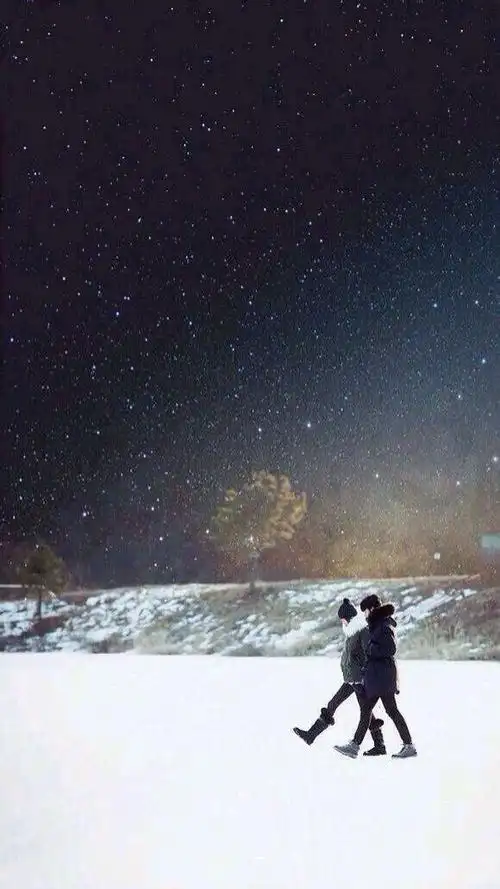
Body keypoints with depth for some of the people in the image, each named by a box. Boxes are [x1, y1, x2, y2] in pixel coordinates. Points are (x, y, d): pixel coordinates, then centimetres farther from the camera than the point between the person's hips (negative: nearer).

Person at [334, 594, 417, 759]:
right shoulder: (377, 625, 14)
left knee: (391, 710, -2)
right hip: (375, 676, 10)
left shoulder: (384, 626, -15)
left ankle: (409, 745, 9)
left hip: (382, 675, -10)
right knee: (366, 709, 10)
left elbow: (390, 649, -23)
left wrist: (370, 649, -15)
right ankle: (355, 745, 14)